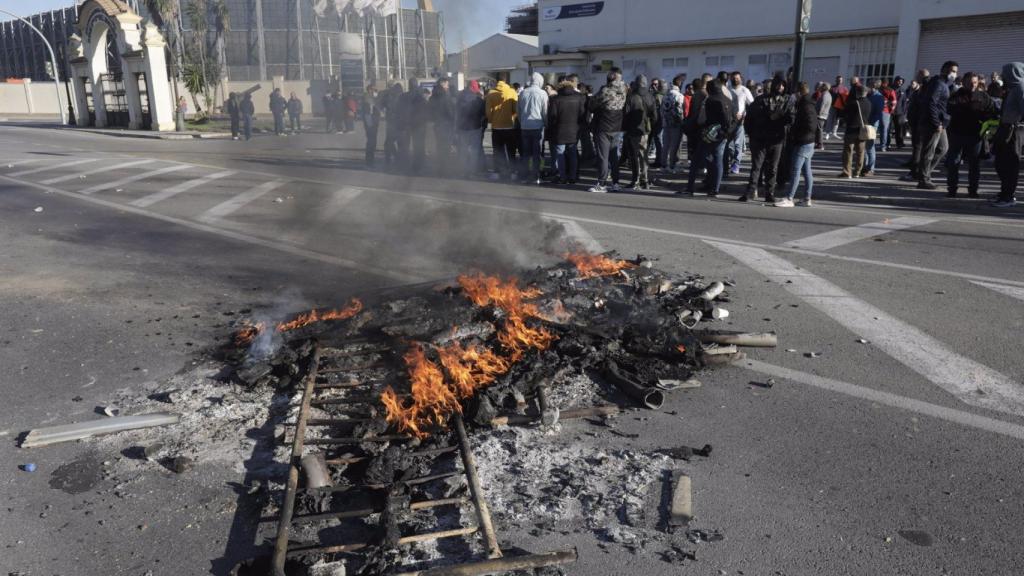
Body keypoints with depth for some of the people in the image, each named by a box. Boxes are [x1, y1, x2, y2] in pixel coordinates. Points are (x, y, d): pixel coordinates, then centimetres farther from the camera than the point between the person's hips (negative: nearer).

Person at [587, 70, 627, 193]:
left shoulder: (605, 91, -16)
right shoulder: (624, 92, 2)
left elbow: (592, 104, -7)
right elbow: (626, 109, 9)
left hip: (604, 128, -6)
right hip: (618, 128, 6)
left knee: (603, 156, -2)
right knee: (614, 156, 13)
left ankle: (602, 184, -1)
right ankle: (615, 183, 14)